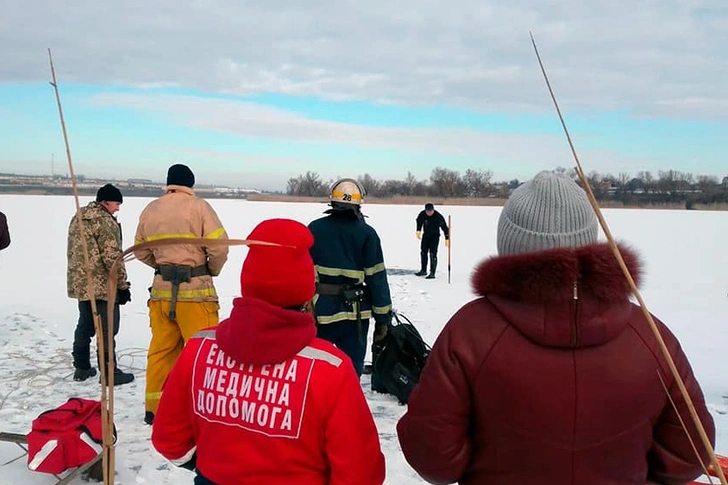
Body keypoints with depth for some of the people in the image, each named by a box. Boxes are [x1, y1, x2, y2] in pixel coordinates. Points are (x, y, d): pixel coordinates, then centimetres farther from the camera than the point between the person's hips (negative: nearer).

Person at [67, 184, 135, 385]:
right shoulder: (105, 221, -16)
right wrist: (123, 285, -12)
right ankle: (109, 373, 2)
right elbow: (112, 257, -19)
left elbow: (73, 252, 18)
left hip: (80, 283, 9)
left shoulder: (77, 218, 12)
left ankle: (81, 367, 26)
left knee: (84, 326, 18)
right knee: (107, 330, -3)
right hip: (103, 285, -9)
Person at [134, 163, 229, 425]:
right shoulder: (199, 206, -8)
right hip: (195, 289, -5)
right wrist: (212, 270, 4)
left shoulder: (149, 210, 8)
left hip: (161, 289, 6)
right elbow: (219, 247, -13)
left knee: (161, 349, 15)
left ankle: (154, 407, 25)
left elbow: (141, 251, 14)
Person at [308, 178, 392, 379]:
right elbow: (377, 278, -6)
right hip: (354, 313, -1)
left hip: (318, 311, 2)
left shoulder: (314, 228, 0)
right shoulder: (366, 233, -5)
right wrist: (383, 317, 1)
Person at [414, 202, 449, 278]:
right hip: (426, 235, 5)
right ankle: (423, 270, 27)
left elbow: (444, 227, -18)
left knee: (433, 254, -11)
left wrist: (447, 238, -20)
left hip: (435, 236, -5)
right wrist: (418, 230, 6)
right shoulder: (422, 214, -12)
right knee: (423, 252, 12)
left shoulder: (438, 216, -23)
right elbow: (419, 221, 10)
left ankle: (432, 273, -7)